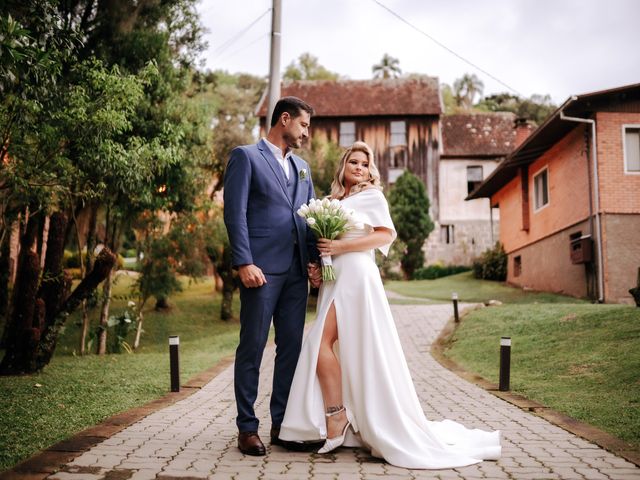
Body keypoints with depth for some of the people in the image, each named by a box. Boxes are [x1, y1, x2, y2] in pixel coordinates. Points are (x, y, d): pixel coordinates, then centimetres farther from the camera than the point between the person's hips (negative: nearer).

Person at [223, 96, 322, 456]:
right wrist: (244, 263, -17)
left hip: (296, 271, 7)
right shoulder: (246, 156, 1)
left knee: (292, 347, 8)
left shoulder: (302, 167, 22)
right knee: (252, 348, 0)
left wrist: (316, 260, 5)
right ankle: (247, 428, 10)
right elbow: (235, 213, -8)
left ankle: (282, 423, 18)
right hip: (262, 268, -6)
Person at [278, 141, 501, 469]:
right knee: (344, 348, 5)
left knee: (321, 341, -16)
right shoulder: (335, 200, 21)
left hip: (355, 275, -7)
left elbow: (386, 235, -8)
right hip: (335, 277, 7)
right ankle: (339, 422, 10)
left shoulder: (371, 195, 2)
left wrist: (340, 246, -13)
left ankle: (336, 417, -8)